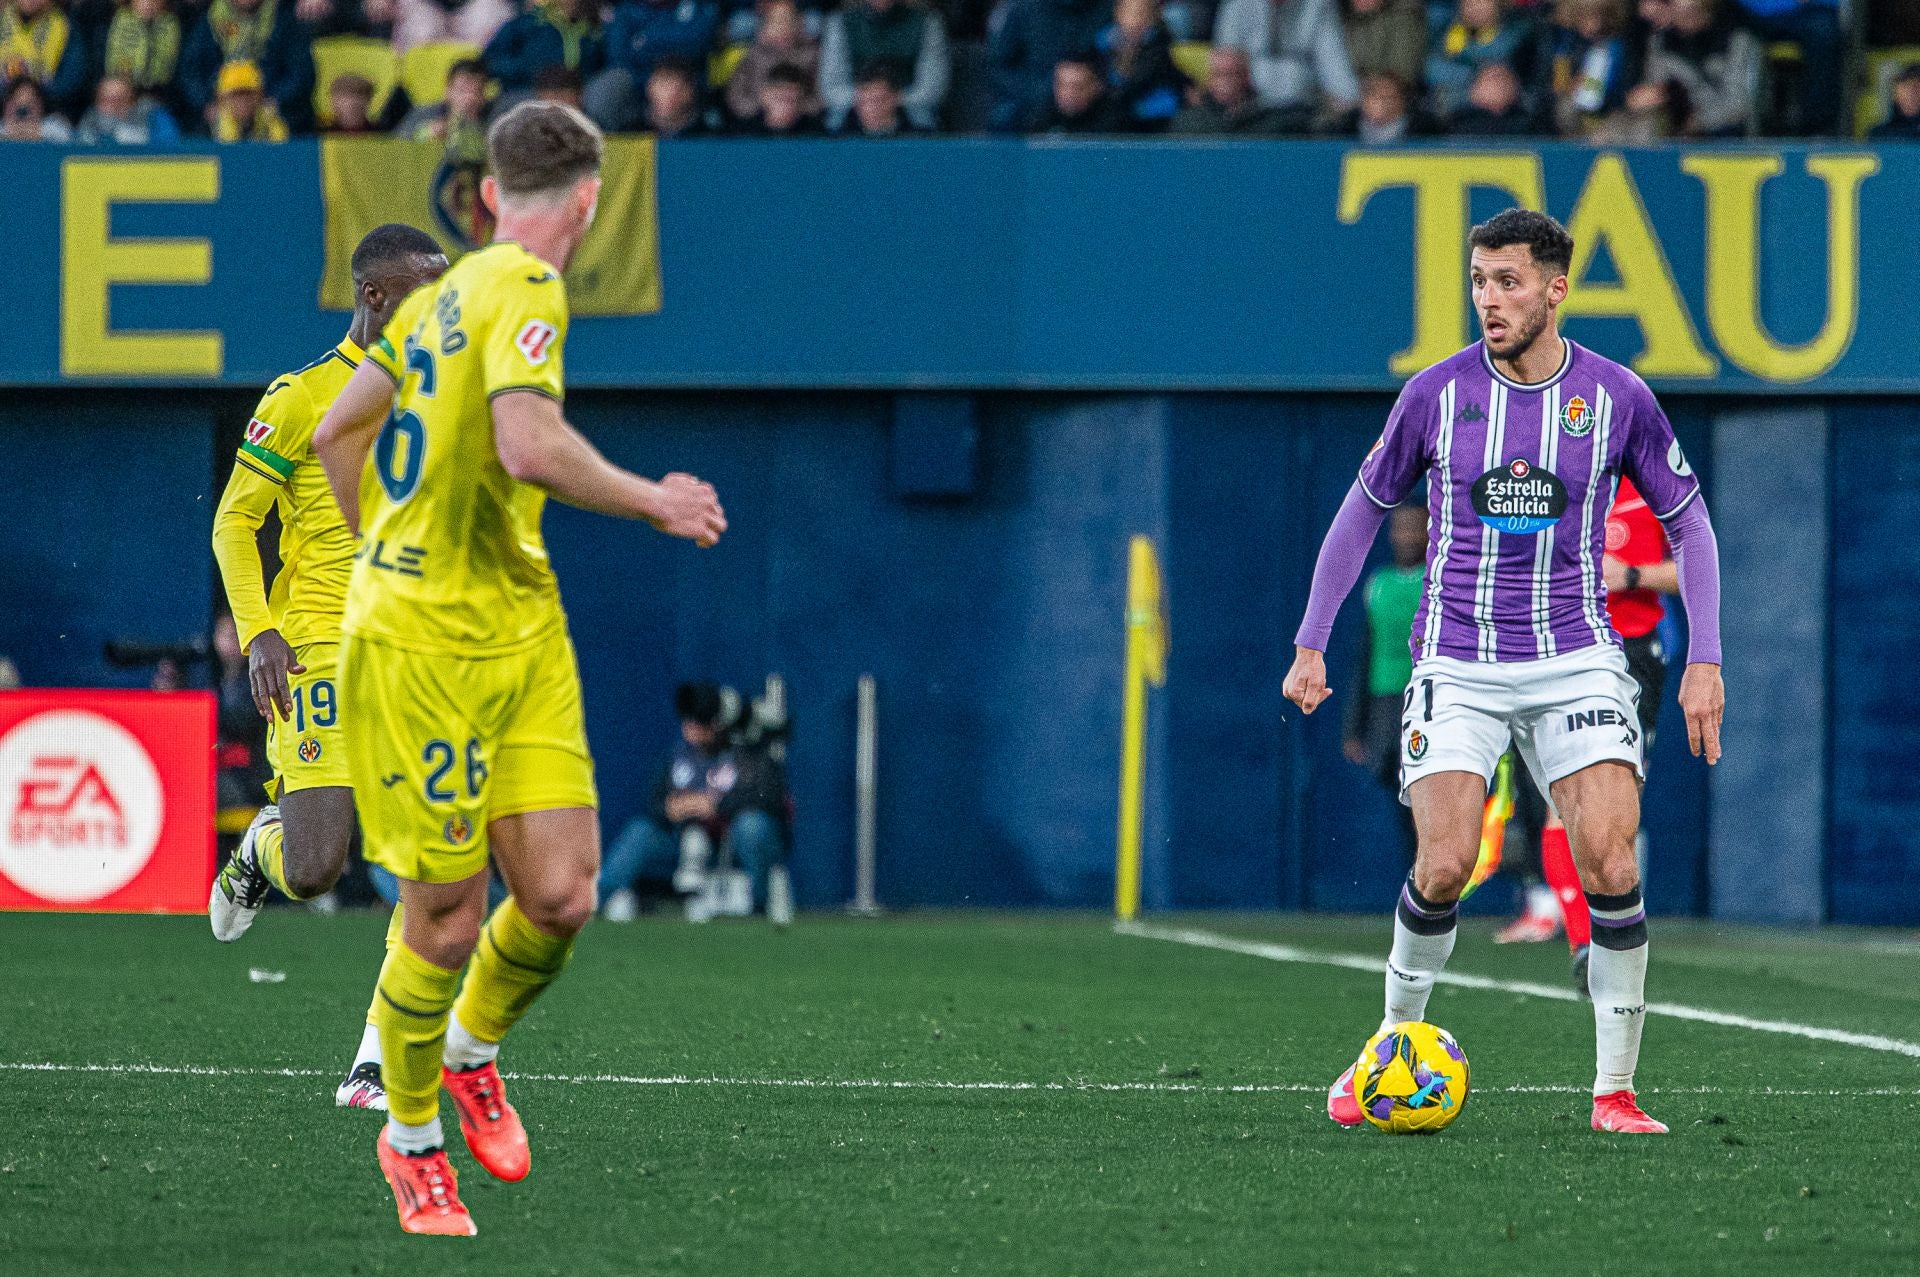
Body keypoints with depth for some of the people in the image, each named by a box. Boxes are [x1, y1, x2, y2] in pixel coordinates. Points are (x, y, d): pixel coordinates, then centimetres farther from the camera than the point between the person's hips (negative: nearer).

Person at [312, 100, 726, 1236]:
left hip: (523, 629, 9)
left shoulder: (444, 295, 11)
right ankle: (412, 1136, 19)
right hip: (420, 644, -9)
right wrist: (656, 503, -15)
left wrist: (385, 553, 34)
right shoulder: (526, 288, -15)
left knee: (562, 895, 0)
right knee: (447, 919, 0)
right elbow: (529, 448, -30)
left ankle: (474, 1051, 26)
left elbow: (341, 433, 23)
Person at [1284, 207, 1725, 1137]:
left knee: (1610, 865, -15)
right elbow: (1363, 510, 11)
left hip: (1576, 661, 0)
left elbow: (1687, 522, 9)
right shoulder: (1436, 395, -2)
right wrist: (1311, 644, 8)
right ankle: (1394, 1044, 11)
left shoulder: (1616, 398, -2)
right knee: (1444, 866, -15)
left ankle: (1614, 1089, -5)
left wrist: (1704, 660, 1)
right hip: (1456, 666, 0)